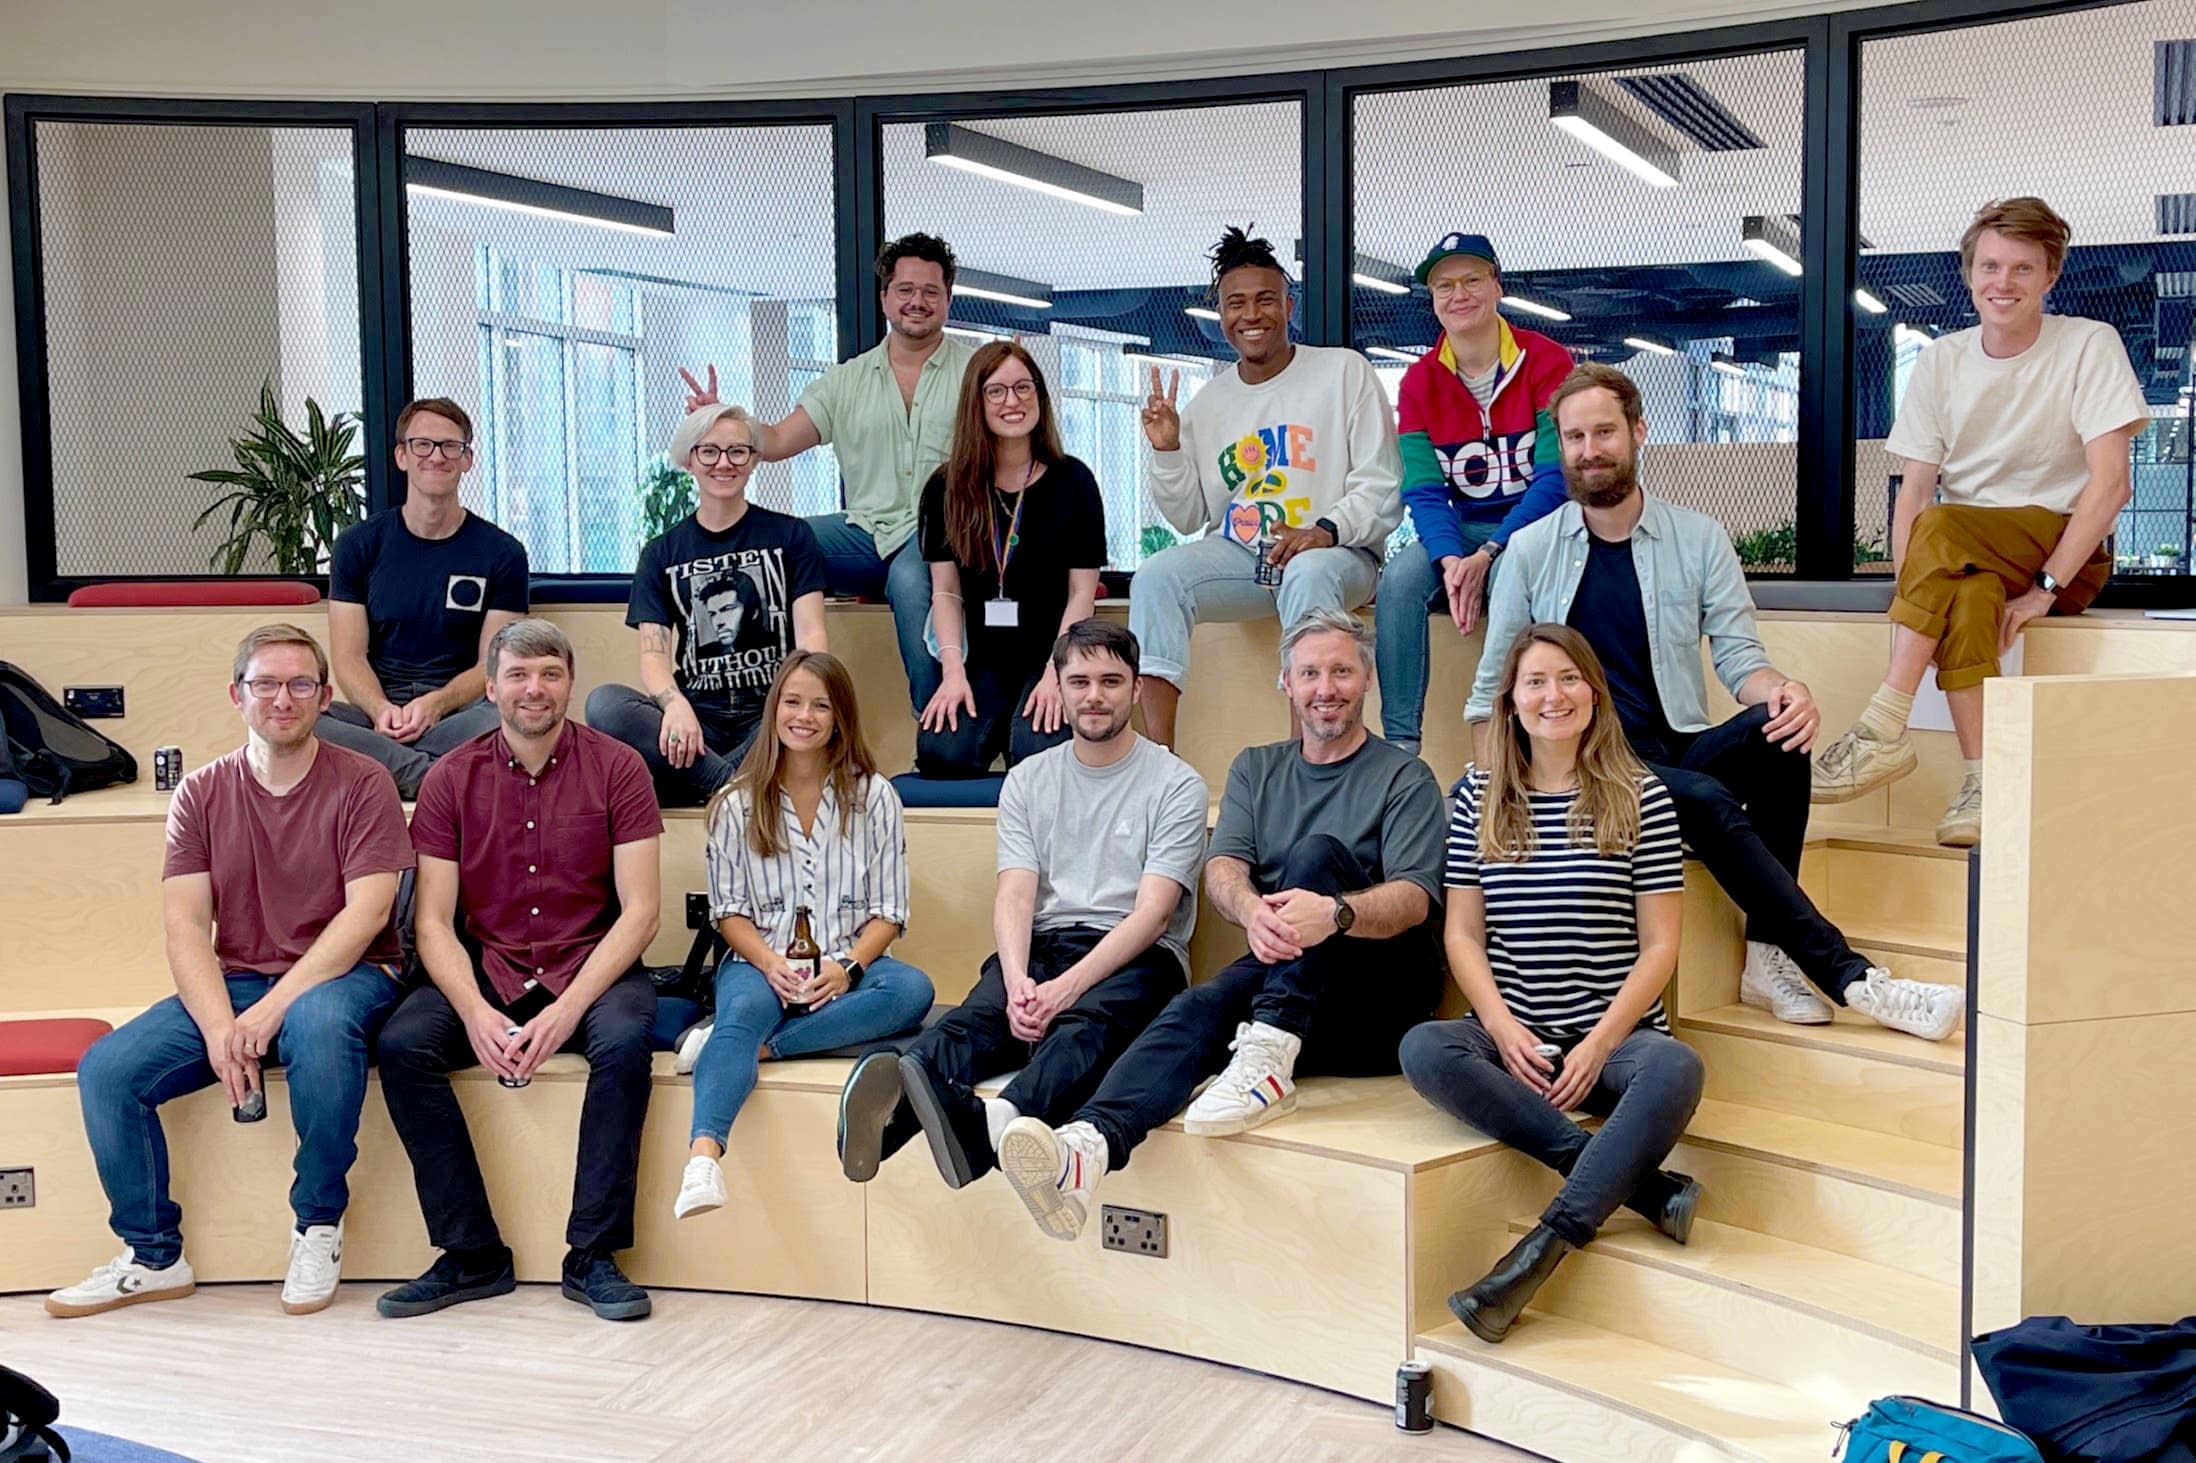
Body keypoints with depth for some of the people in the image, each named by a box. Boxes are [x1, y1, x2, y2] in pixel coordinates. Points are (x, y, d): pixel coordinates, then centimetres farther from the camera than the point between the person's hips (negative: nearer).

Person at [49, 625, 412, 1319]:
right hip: (231, 983, 4)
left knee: (319, 1022, -39)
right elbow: (186, 925, -1)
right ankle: (152, 1256, 2)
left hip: (341, 976, -4)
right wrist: (219, 1023, -19)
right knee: (106, 1069, -17)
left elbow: (366, 912, -13)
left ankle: (319, 1226, -17)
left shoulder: (361, 784, -3)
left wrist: (273, 1007, -23)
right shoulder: (202, 794, 7)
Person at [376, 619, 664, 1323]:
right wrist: (477, 1013, -20)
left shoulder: (616, 767, -3)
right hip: (484, 969, 2)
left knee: (624, 1039, -33)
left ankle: (593, 1256, -19)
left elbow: (639, 910, -8)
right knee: (402, 1044, -24)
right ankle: (472, 1256, -13)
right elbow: (432, 921, -1)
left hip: (591, 967, -2)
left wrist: (567, 1010, -21)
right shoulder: (451, 778, 2)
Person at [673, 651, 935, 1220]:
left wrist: (847, 967, -15)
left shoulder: (873, 796, 8)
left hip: (847, 965, 1)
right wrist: (771, 965, -15)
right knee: (743, 1010, -36)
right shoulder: (738, 803, 9)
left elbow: (888, 911, 4)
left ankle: (759, 1045, -34)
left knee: (912, 989, -31)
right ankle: (704, 1155, -58)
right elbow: (729, 910, 5)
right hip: (760, 963, -1)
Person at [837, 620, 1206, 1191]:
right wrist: (1017, 982, -20)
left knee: (1086, 1024, -38)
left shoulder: (1175, 784, 3)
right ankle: (890, 1111, -62)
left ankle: (995, 1123, -69)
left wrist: (1068, 987, -22)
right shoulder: (1028, 780, 16)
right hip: (1041, 947, 3)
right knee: (975, 1017, -31)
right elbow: (1014, 895, 3)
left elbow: (1152, 911, -8)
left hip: (1135, 958, -3)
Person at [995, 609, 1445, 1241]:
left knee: (1318, 853, -27)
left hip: (1380, 993, -3)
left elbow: (1414, 899, -9)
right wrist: (1253, 909, -25)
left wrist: (1335, 913, -33)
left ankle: (1269, 1061, -41)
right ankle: (1088, 1146, -57)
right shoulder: (1256, 769, 19)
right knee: (1195, 1008, -30)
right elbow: (1221, 871, 2)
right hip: (1273, 973, 3)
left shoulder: (1405, 778, 6)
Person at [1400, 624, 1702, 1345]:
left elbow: (1659, 946, -1)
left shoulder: (1641, 798, 2)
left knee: (1676, 1069, -35)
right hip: (1513, 1036, 2)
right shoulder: (1479, 797, 8)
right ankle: (1640, 1182, -27)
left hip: (1616, 1035, -1)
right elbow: (1463, 935, 6)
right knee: (1423, 1050, -31)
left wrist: (1596, 1047, -12)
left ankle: (1540, 1251, -31)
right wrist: (1505, 1031, -10)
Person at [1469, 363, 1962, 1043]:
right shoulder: (1529, 549, 7)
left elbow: (1738, 657, 5)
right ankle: (1848, 976, -28)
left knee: (1775, 730, -29)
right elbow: (1491, 688, 8)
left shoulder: (1699, 539, 11)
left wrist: (1784, 693, -20)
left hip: (1681, 751, 3)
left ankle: (1768, 956, -23)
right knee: (1706, 801, -32)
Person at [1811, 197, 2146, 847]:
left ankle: (1884, 729, -35)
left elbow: (2111, 482, -12)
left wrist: (2046, 586, -20)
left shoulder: (2089, 345, -4)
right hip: (1968, 561, 3)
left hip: (2069, 552, -3)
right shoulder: (1941, 361, 7)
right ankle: (1981, 780, -34)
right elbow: (1914, 488, 0)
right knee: (1969, 595, -35)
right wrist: (1908, 594, -17)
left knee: (1941, 529, -33)